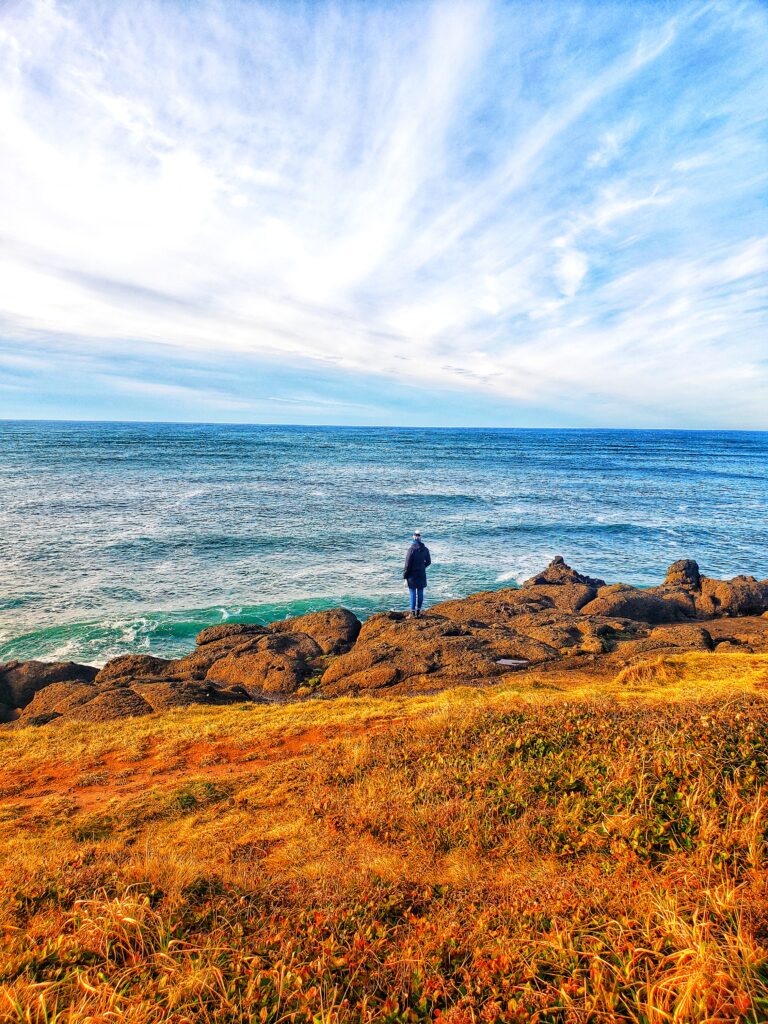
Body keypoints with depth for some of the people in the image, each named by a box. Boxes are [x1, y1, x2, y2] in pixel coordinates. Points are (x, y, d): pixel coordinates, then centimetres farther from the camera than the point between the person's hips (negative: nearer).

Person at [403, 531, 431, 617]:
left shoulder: (411, 550, -17)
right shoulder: (425, 549, 0)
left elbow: (407, 564, -14)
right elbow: (428, 562, 11)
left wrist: (405, 576, -6)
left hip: (412, 575, -5)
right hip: (422, 574, 5)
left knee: (413, 594, 1)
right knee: (420, 593, 10)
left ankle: (413, 612, 4)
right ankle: (418, 611, 18)